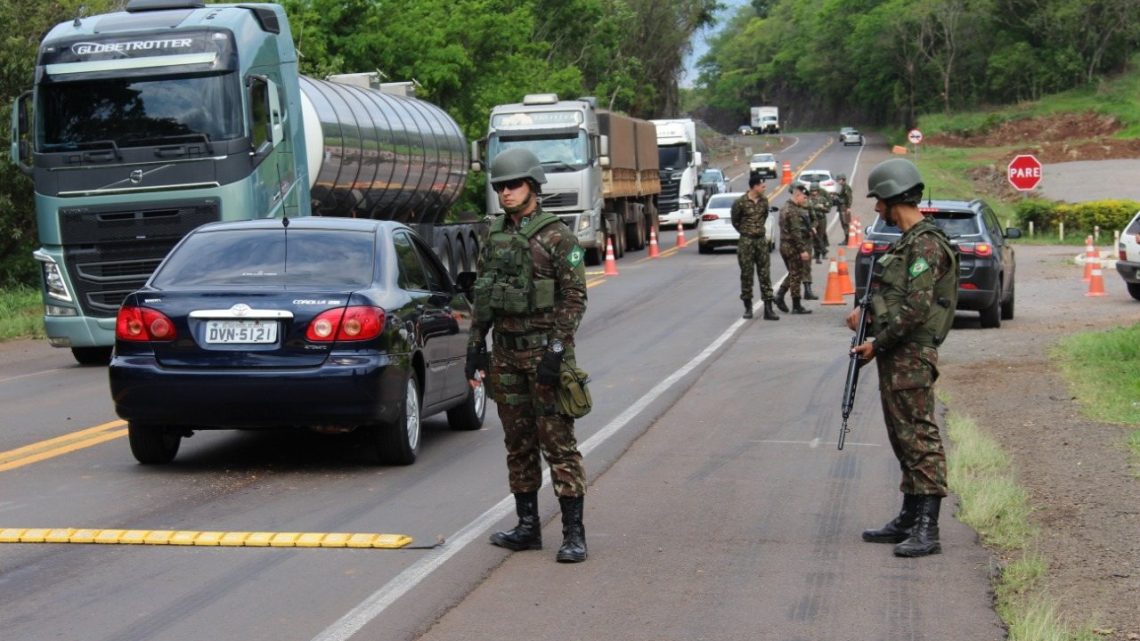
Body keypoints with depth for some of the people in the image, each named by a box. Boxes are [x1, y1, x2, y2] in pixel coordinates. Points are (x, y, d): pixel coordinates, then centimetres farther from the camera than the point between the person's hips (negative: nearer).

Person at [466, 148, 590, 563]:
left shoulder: (557, 236, -8)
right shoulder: (494, 235, 12)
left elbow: (575, 297, -11)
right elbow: (482, 296, 17)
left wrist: (557, 349, -17)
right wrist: (475, 345, 11)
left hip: (544, 351, -6)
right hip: (506, 352, 6)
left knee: (557, 442, -7)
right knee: (518, 443, 10)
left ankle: (574, 533, -5)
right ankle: (528, 527, 18)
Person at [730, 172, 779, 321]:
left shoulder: (764, 200, 4)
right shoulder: (740, 202, -11)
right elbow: (735, 221, 3)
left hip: (761, 240, 4)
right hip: (746, 242, -4)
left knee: (765, 274, 0)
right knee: (747, 274, 2)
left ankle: (768, 309, -1)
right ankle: (748, 307, 13)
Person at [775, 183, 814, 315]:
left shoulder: (785, 208, 14)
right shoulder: (793, 211, -19)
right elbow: (796, 232, -24)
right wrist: (802, 250, -24)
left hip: (785, 245, 10)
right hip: (794, 247, -10)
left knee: (793, 274, 19)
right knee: (796, 276, -3)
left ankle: (780, 295, 10)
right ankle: (796, 306, 2)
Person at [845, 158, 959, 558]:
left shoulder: (926, 244, -16)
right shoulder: (907, 242, 16)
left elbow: (917, 308, -22)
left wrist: (877, 344, -15)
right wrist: (866, 311, 10)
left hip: (911, 356, -11)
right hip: (896, 356, 11)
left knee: (920, 438, -10)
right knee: (902, 438, 14)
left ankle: (927, 531, -10)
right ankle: (908, 521, 22)